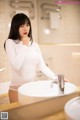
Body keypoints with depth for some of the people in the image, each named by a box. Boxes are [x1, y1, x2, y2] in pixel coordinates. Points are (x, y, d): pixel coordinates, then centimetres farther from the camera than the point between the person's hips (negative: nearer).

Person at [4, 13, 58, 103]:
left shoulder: (34, 44, 4)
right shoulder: (10, 42, -9)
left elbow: (42, 66, 4)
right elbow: (16, 66, -22)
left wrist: (56, 78, -6)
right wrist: (24, 45, -15)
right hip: (17, 89, -4)